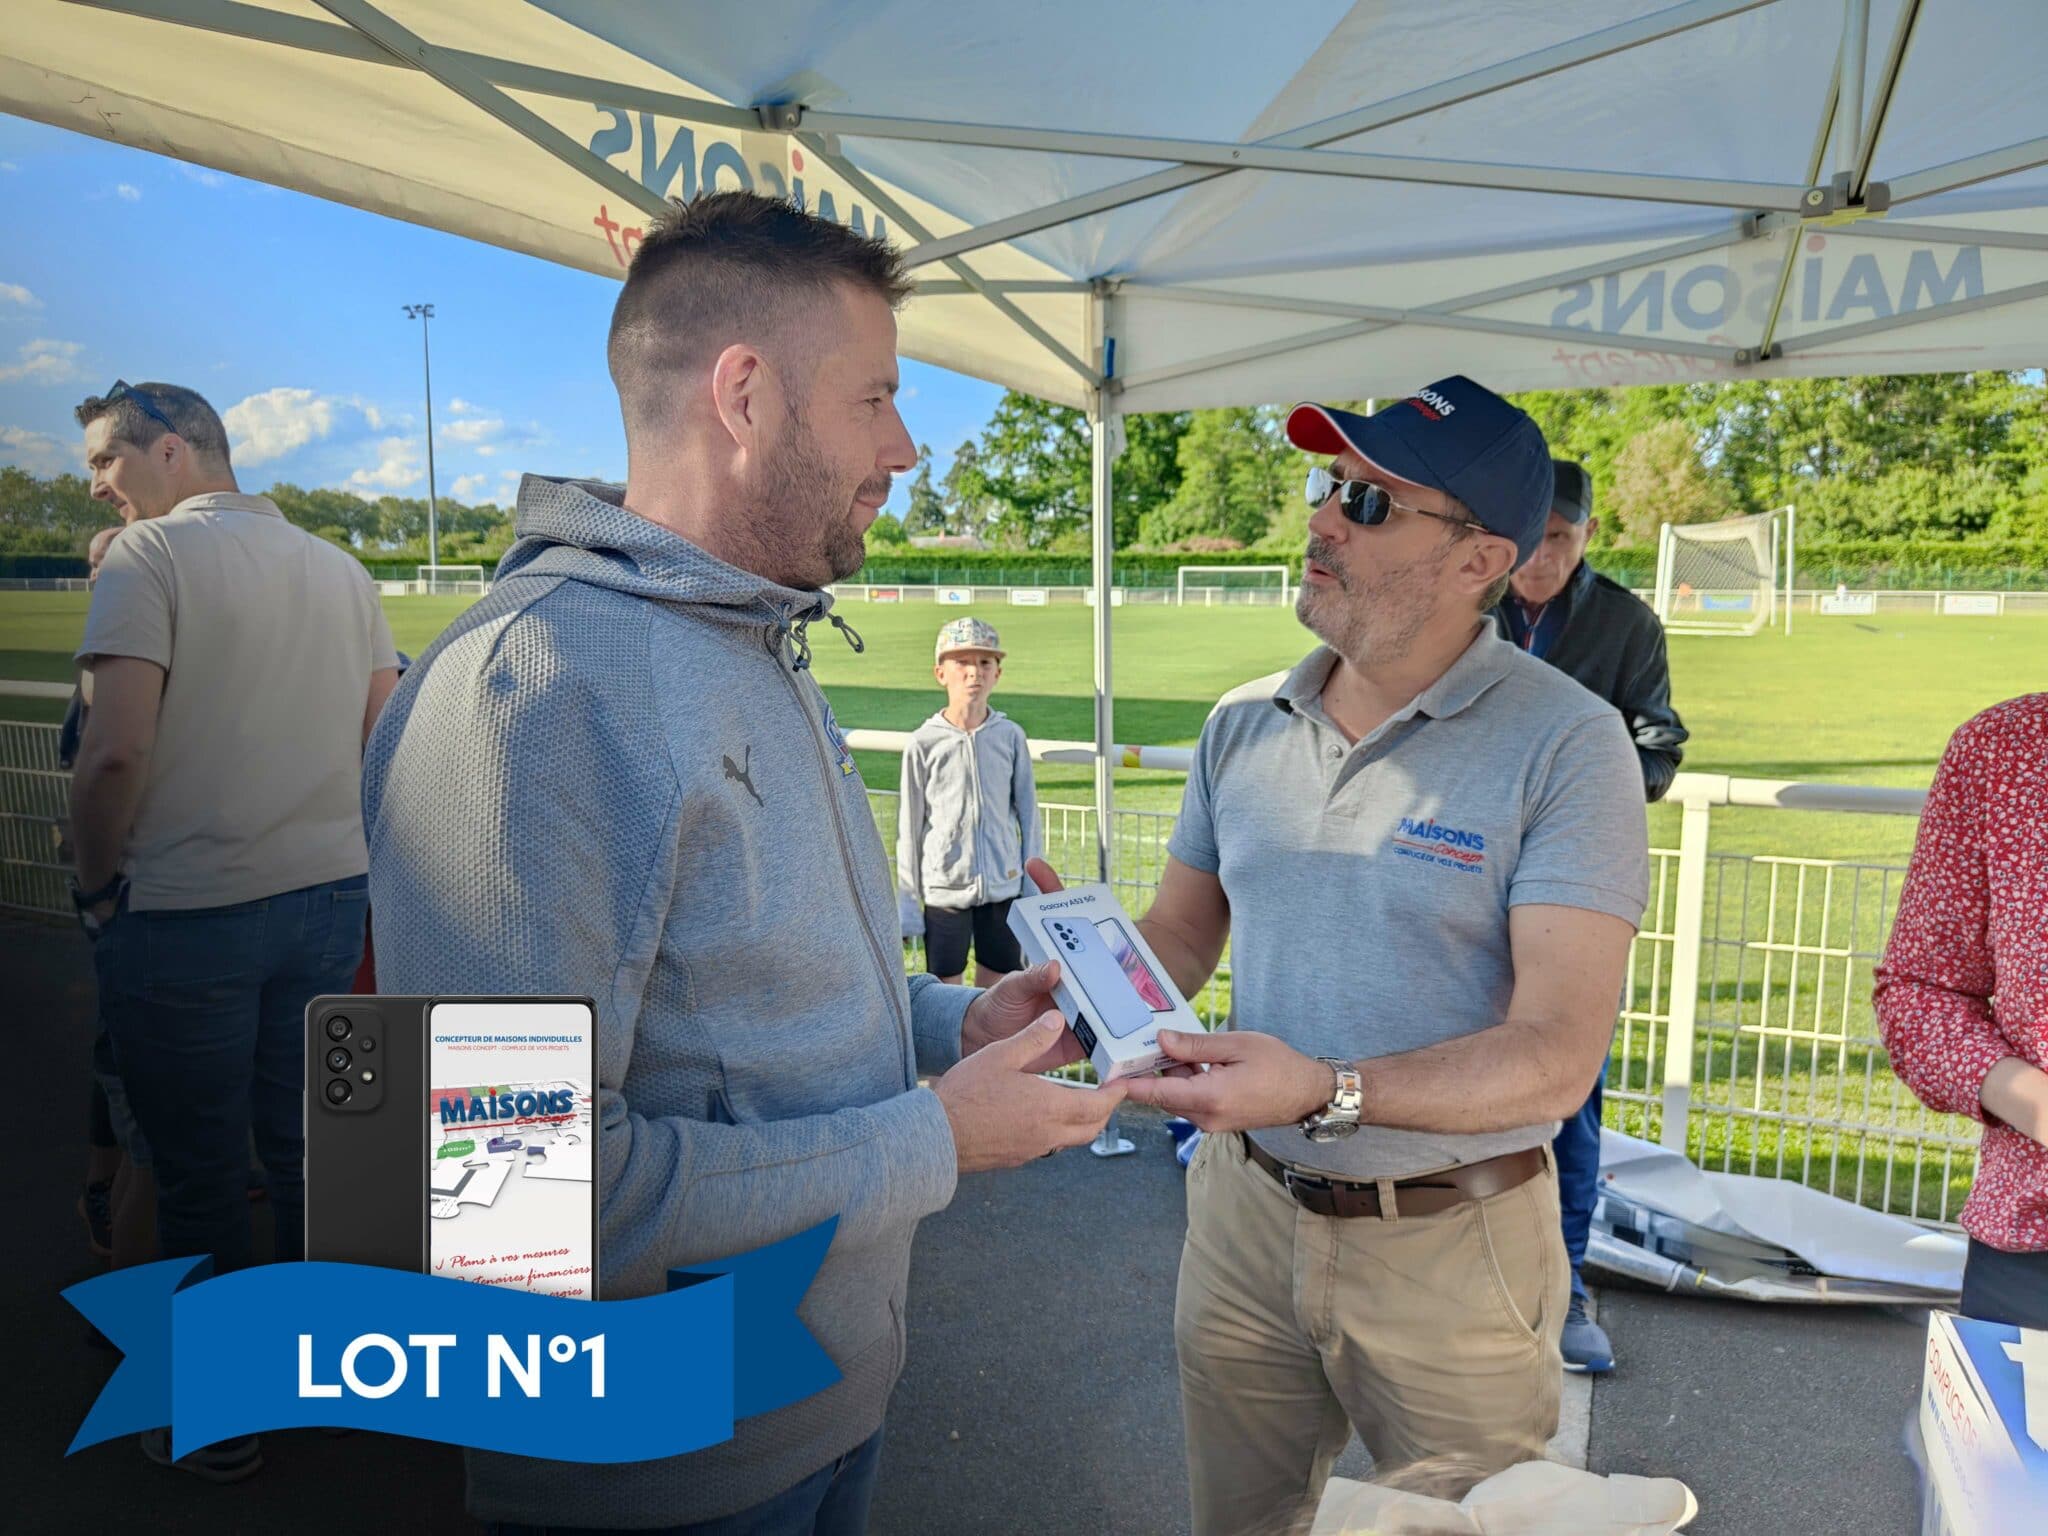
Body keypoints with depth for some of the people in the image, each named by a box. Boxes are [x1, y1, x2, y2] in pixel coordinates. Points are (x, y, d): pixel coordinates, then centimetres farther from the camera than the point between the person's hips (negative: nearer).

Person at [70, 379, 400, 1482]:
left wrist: (96, 884, -5)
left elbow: (116, 752, -19)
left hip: (187, 917, -6)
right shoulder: (340, 570, 10)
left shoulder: (149, 556, -9)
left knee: (197, 1176, 9)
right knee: (303, 1147, 17)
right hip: (330, 898, 6)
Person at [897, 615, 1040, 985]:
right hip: (944, 888, -1)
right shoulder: (925, 743, -5)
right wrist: (907, 900, 1)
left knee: (997, 985, 11)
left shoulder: (1011, 736, -1)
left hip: (1003, 886, 2)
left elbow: (1027, 812, 5)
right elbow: (909, 826, 0)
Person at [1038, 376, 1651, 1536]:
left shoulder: (1565, 743, -16)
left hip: (1448, 1245, -4)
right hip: (1246, 1212, 5)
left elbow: (1557, 1055, -21)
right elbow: (1182, 937, 8)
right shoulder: (1243, 728, 0)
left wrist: (1328, 1091, -34)